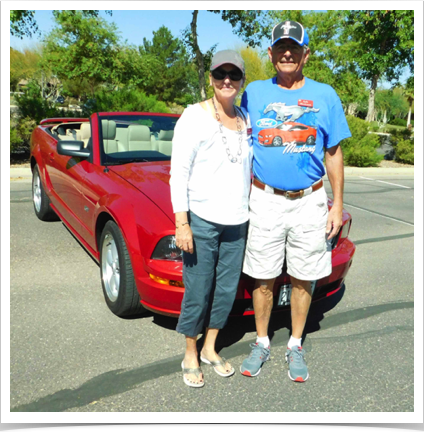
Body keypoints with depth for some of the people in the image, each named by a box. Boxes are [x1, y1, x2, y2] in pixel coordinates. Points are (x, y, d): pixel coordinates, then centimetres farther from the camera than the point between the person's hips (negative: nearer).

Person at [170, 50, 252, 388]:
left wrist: (254, 213, 12)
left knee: (227, 290, 12)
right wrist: (181, 223, -14)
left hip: (237, 222, 5)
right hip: (202, 220, -5)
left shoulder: (247, 119, 11)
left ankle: (210, 349, 32)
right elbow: (179, 173, -8)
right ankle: (191, 356, 24)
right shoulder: (195, 116, -5)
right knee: (197, 292, 3)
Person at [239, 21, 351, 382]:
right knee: (264, 278, 7)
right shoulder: (254, 92, 6)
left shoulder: (325, 95, 5)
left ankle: (296, 346, 27)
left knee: (303, 278, 8)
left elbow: (333, 152, 8)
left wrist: (337, 205, 3)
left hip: (310, 202, 1)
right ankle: (262, 343, 27)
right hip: (265, 200, 0)